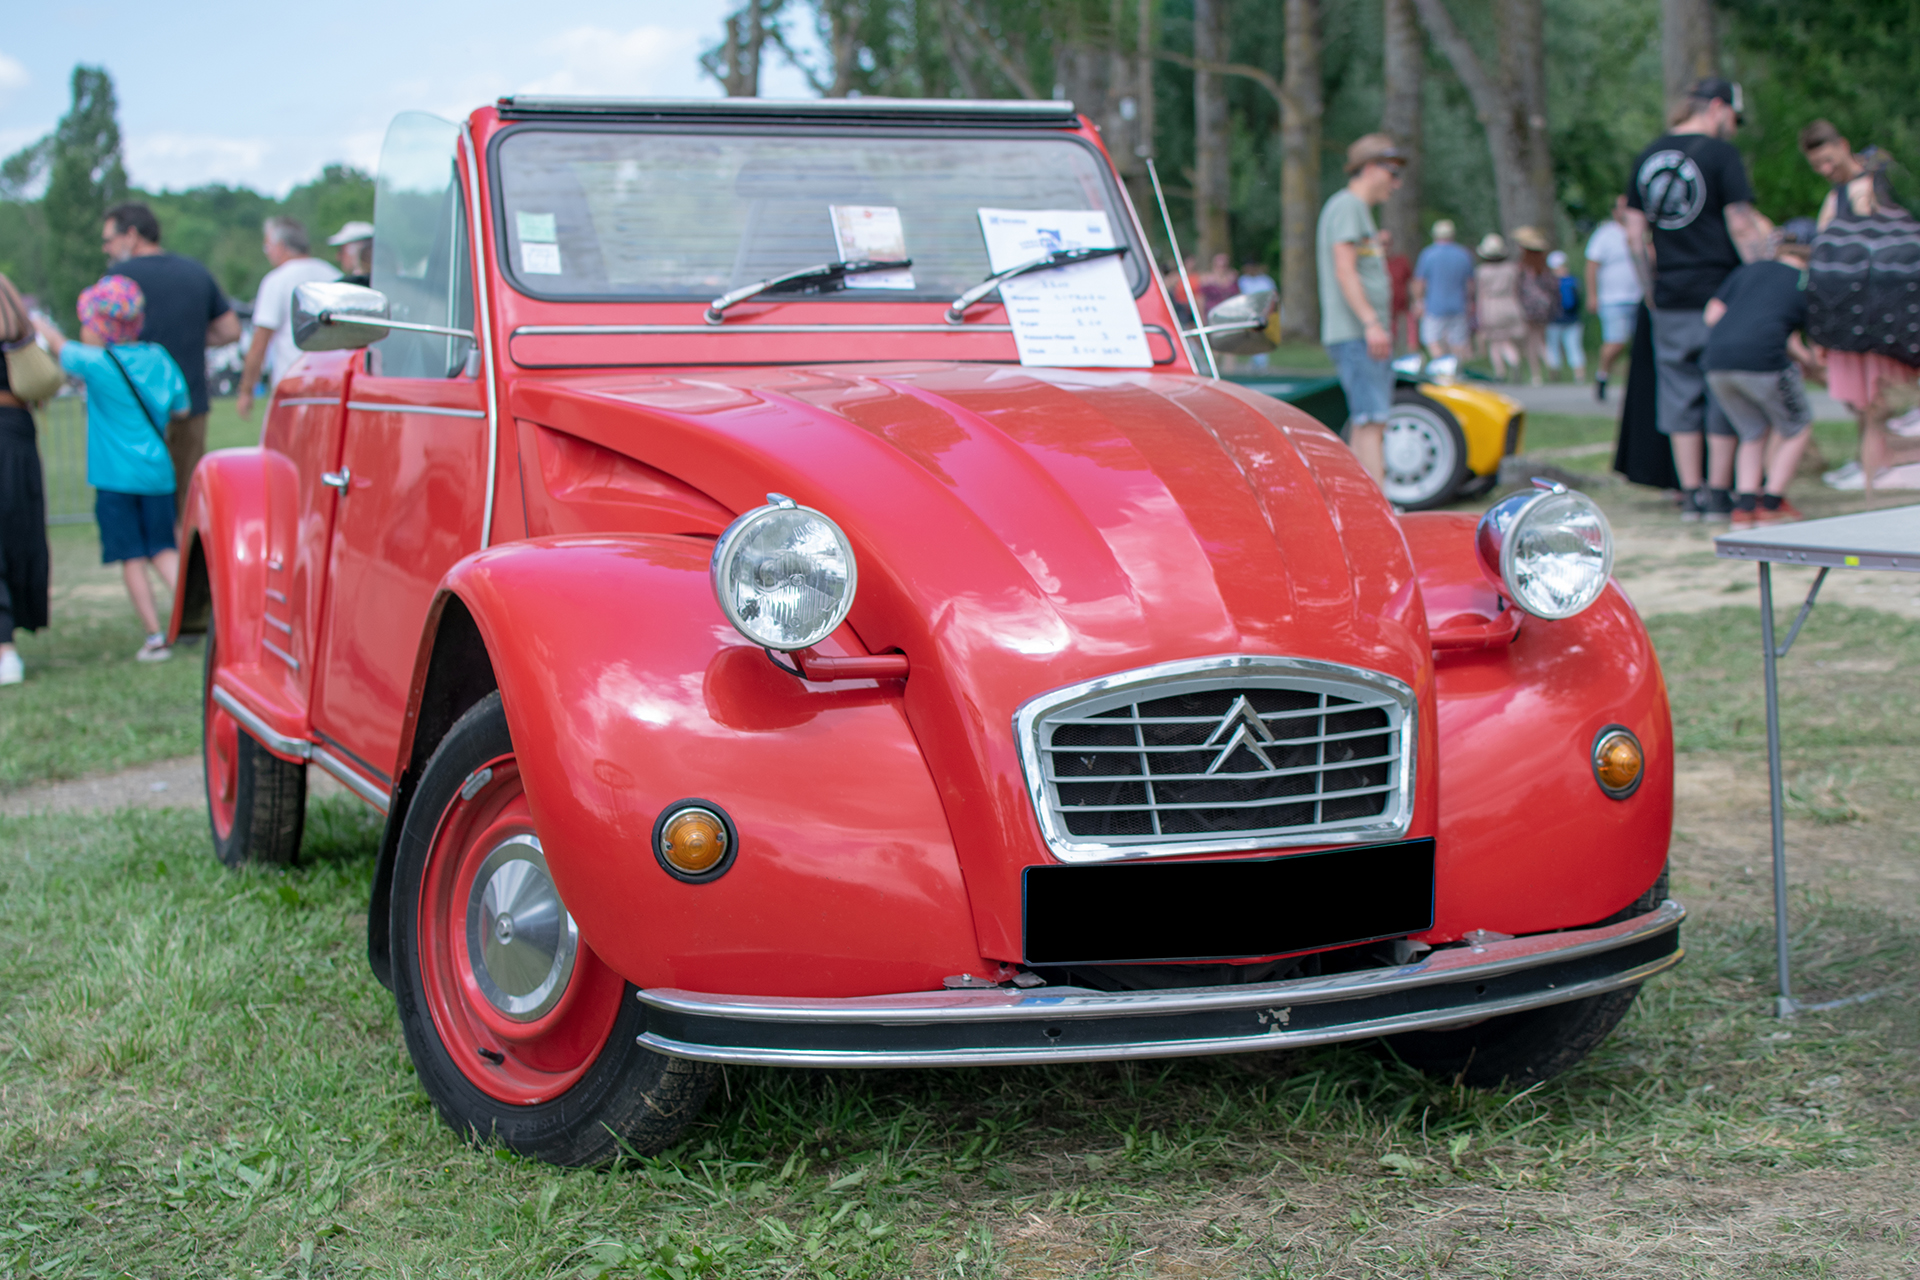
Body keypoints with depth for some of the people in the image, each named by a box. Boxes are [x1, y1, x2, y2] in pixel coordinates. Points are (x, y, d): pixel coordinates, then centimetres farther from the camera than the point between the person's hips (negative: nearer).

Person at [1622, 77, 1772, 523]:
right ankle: (1719, 494, 3)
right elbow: (1741, 225, -11)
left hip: (1670, 298, 5)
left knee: (1681, 393, 8)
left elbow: (1635, 233, 10)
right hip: (1720, 292, -5)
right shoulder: (1720, 153, -8)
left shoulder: (1649, 156, 9)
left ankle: (1692, 492, 8)